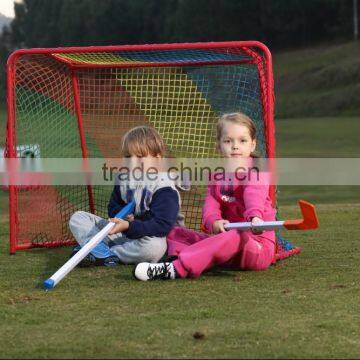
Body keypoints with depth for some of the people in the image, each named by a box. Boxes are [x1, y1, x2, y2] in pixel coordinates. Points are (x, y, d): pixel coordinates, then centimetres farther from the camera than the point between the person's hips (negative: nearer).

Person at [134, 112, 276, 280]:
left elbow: (255, 193, -30)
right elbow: (211, 202, -3)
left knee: (236, 238, -41)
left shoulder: (257, 171, -7)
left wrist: (255, 216, -53)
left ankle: (176, 268, -49)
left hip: (257, 245, -7)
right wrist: (214, 221, -28)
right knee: (174, 233, 4)